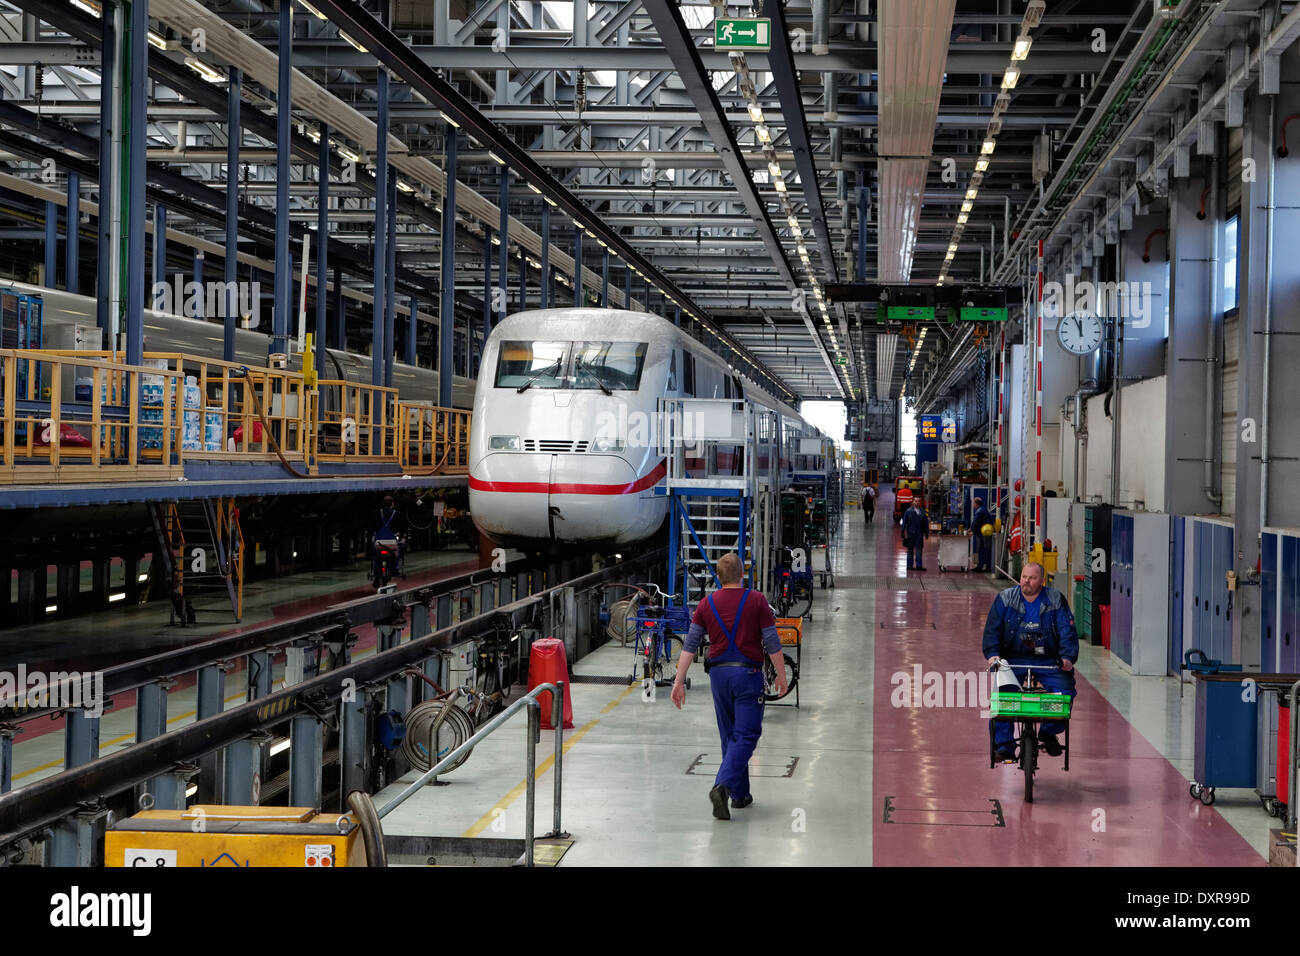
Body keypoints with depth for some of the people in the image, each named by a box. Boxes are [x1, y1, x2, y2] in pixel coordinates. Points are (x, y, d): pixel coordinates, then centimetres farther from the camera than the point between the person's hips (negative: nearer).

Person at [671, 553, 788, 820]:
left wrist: (679, 682, 1)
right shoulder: (756, 601, -5)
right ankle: (722, 787, -23)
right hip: (748, 673, -4)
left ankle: (739, 794, 20)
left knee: (730, 736, 16)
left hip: (718, 673, 4)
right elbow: (772, 643, -6)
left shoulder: (707, 604, 4)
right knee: (746, 735, -4)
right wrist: (781, 676, 4)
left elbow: (690, 645, 0)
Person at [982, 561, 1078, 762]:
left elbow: (1067, 631, 0)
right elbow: (992, 629, 2)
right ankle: (1003, 744, -16)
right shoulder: (1005, 599, 6)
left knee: (1065, 689, -21)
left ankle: (1049, 732, 2)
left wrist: (1068, 657, -15)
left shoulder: (1056, 600, 5)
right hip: (1013, 658, 0)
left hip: (1047, 660, 0)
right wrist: (992, 654, -13)